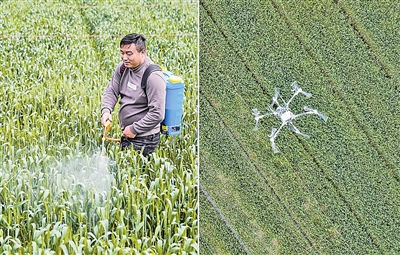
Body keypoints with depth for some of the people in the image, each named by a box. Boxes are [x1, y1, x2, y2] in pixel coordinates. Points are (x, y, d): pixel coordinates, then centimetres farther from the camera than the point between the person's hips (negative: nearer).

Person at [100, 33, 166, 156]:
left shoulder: (154, 77, -23)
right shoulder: (123, 68, 1)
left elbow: (157, 114, -24)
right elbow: (111, 91, 6)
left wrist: (134, 129, -17)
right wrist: (106, 110, -14)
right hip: (126, 133, 8)